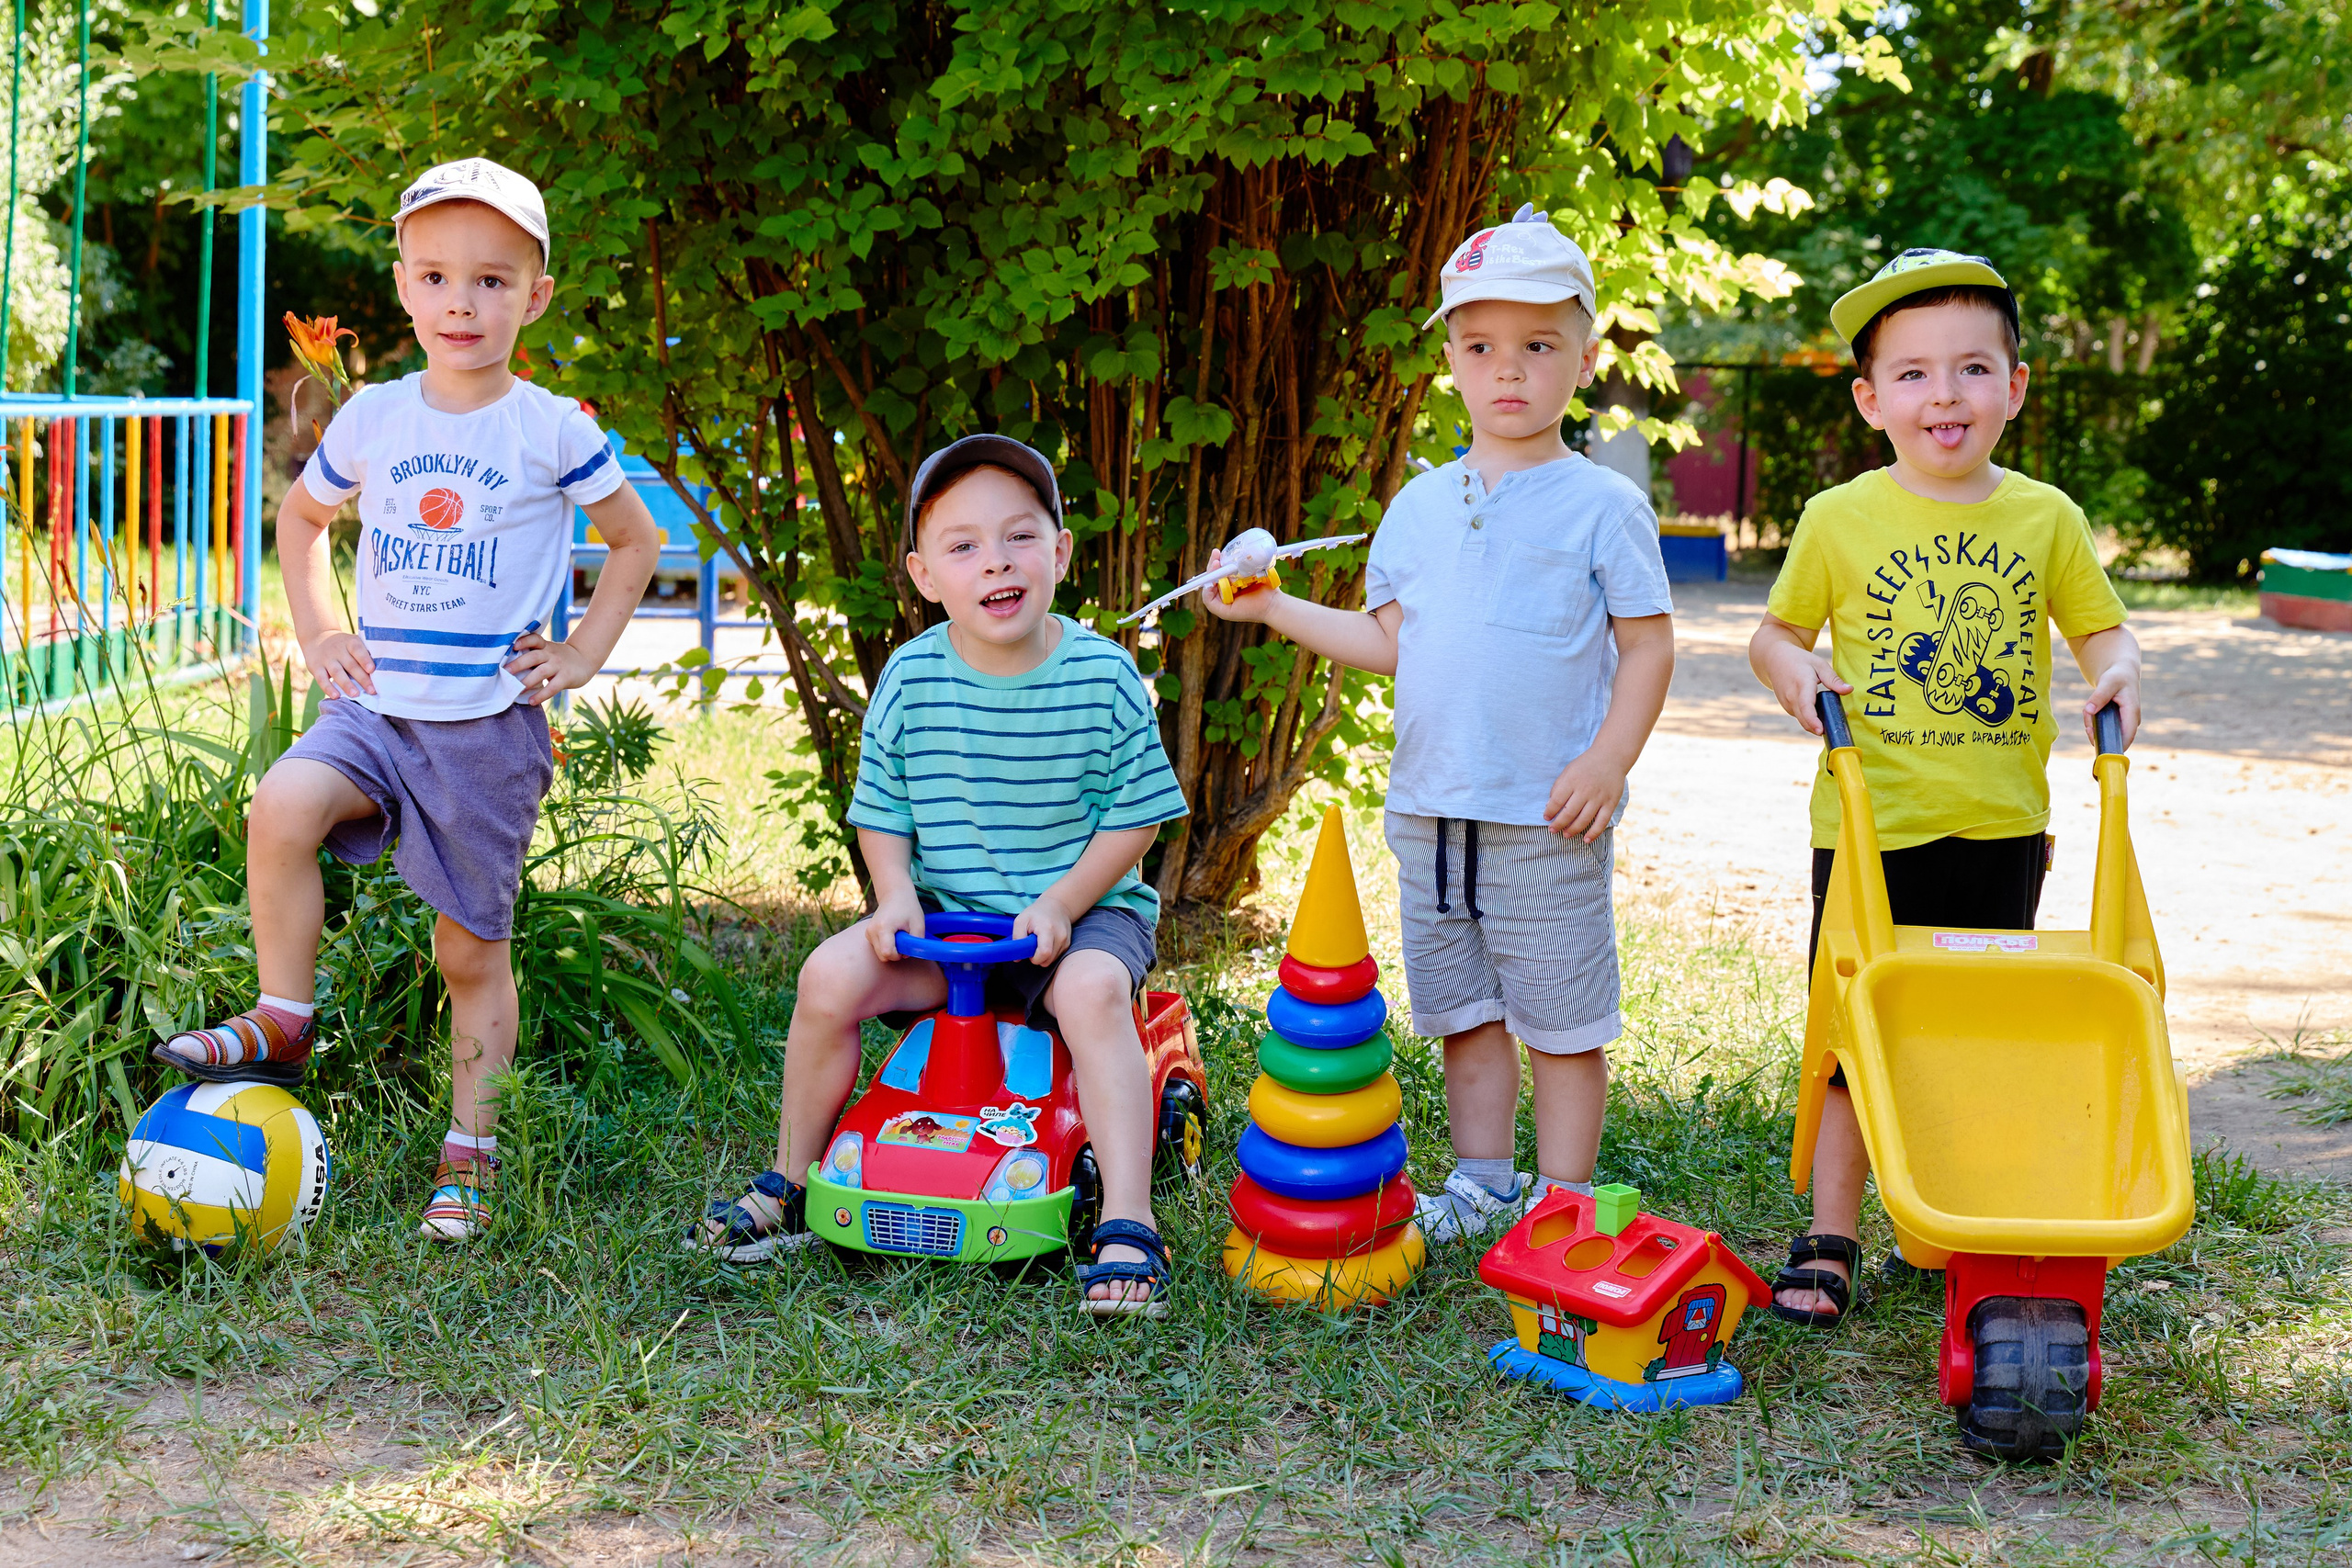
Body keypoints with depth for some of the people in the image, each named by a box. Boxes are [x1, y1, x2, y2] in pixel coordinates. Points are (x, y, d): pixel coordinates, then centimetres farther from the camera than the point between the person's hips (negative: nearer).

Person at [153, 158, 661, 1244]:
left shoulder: (553, 430, -5)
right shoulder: (372, 418, 4)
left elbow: (635, 542, 10)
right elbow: (301, 515, 23)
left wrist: (583, 656, 2)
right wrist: (317, 633, 11)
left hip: (491, 725, -2)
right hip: (378, 704, 2)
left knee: (472, 949, 5)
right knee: (281, 808, -28)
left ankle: (470, 1151, 19)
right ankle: (282, 1023, -11)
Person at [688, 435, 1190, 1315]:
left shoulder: (1102, 676, -11)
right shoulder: (910, 681, -5)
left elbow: (1136, 814, -5)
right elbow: (881, 810, 7)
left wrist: (1061, 903, -16)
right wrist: (896, 896, -11)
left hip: (1084, 909, -3)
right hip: (945, 914, 3)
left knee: (1092, 990, -35)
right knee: (831, 975, -19)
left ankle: (1127, 1227, -32)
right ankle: (789, 1190, 3)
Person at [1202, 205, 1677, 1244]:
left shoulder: (1602, 507, -4)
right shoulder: (1419, 507, 10)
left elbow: (1648, 644, -5)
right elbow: (1387, 640, 13)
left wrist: (1608, 761, -14)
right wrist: (1276, 609, 6)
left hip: (1549, 819, -5)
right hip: (1432, 808, 5)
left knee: (1562, 1016, 3)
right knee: (1460, 1006, 14)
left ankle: (1562, 1195, 15)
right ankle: (1483, 1181, 26)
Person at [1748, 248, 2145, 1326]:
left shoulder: (2045, 518, 3)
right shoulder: (1839, 519, -2)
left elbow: (2100, 628, 11)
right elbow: (1777, 630, 8)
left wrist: (2115, 671, -11)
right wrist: (1791, 670, -14)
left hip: (2000, 829, 2)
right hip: (1870, 824, -2)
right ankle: (1830, 1238, 14)